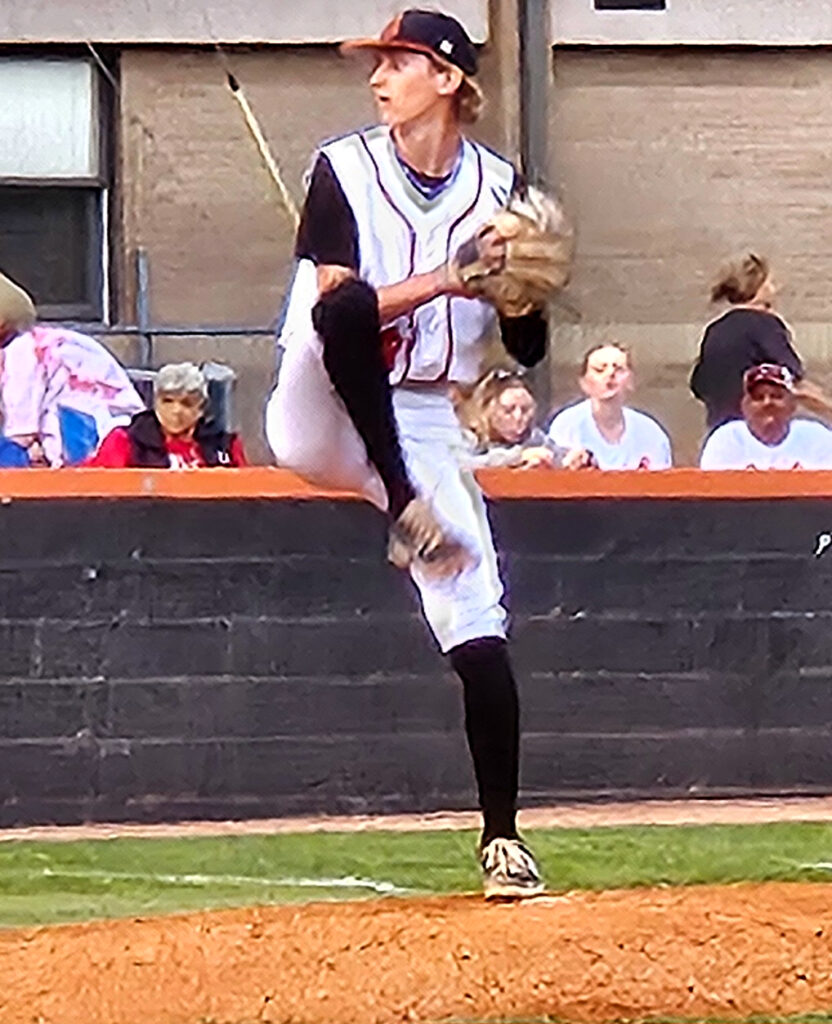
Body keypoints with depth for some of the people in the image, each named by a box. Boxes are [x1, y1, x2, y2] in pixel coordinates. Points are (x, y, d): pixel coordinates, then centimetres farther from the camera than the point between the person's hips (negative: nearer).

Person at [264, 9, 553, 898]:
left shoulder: (500, 188, 4)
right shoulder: (346, 169, -4)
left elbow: (527, 350, 4)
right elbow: (338, 304, -17)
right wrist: (445, 279, -27)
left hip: (424, 425, 3)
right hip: (325, 421, -3)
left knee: (478, 635, -7)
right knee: (346, 310, -37)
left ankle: (502, 839, 3)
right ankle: (405, 508, -33)